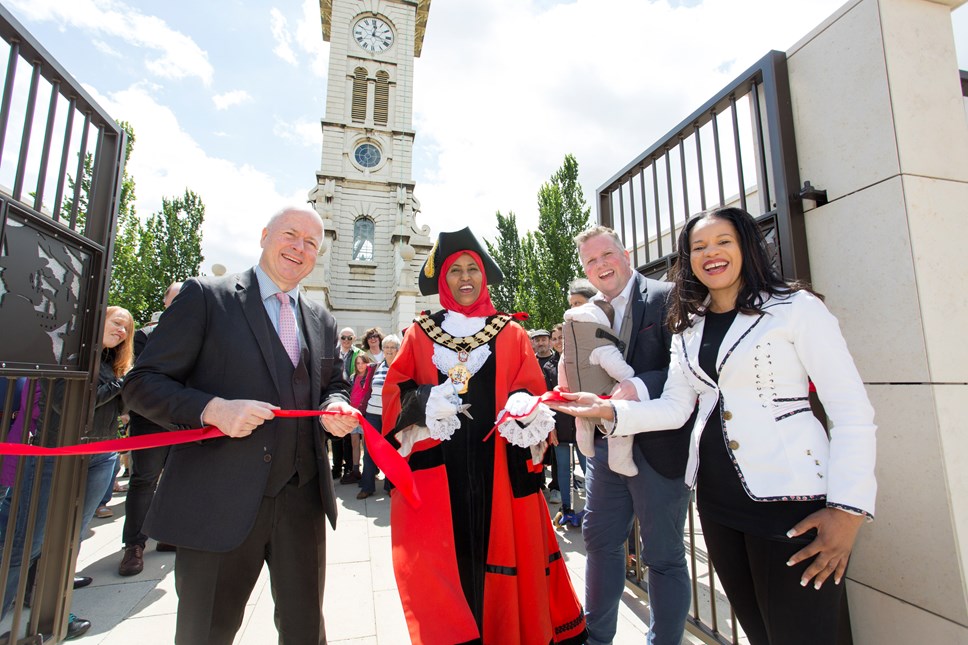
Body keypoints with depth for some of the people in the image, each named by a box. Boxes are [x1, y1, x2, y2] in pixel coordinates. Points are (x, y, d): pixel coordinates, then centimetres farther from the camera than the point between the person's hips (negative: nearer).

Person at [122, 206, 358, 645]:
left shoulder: (321, 321, 10)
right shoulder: (205, 296, -3)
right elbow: (142, 383, -5)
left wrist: (336, 409, -5)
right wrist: (214, 409, -22)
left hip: (302, 500, 4)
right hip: (219, 502, -4)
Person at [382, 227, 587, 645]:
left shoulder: (512, 335, 9)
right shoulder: (420, 333, 9)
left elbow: (533, 392, 5)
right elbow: (394, 392, 5)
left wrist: (524, 409, -17)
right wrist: (426, 404, -14)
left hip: (498, 467, 0)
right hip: (436, 468, 0)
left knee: (500, 555, 6)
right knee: (441, 561, 3)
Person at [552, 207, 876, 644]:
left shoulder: (795, 308, -6)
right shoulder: (688, 327, 9)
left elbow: (852, 411, -8)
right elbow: (674, 407, 3)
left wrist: (849, 507, -14)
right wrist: (609, 410, -10)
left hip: (789, 495, -4)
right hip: (718, 496, 5)